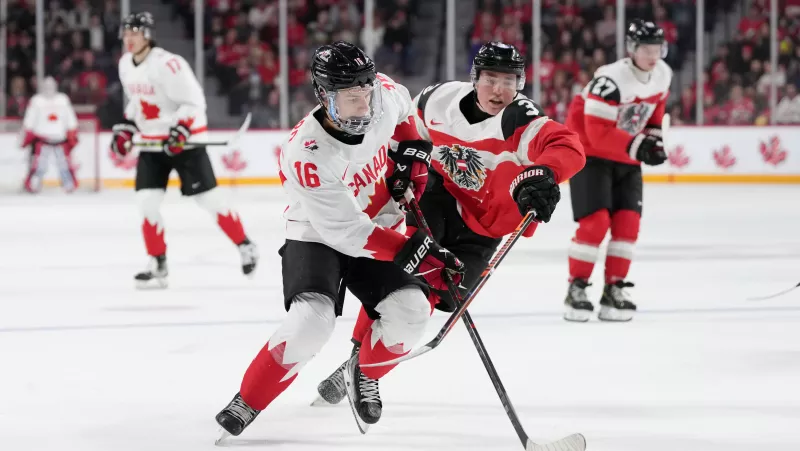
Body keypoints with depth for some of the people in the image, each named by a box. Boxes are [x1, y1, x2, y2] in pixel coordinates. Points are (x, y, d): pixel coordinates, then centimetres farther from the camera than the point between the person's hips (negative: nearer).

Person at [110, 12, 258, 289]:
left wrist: (180, 131, -31)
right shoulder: (125, 65, 4)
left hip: (185, 141, -7)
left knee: (208, 199, -4)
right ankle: (158, 266, 1)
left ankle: (245, 246, 13)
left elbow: (193, 101, -21)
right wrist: (125, 129, 11)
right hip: (151, 142, 7)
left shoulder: (168, 64, -22)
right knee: (147, 201, -6)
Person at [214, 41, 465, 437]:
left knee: (410, 311, -16)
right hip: (317, 237, -5)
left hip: (379, 228, 5)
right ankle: (247, 402, -11)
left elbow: (402, 108, 14)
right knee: (312, 319, -28)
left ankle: (364, 375, 14)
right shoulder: (305, 155, -33)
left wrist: (412, 150, 1)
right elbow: (349, 233, -30)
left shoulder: (384, 96, -16)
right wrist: (415, 252, -32)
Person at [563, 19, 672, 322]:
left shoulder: (662, 75, -4)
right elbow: (598, 133, -30)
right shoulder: (611, 80, -28)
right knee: (595, 221, -15)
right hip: (589, 152, -7)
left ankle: (614, 289, 6)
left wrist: (653, 138, 6)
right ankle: (576, 290, -4)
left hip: (627, 156, 7)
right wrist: (636, 145, -36)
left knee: (628, 222, -2)